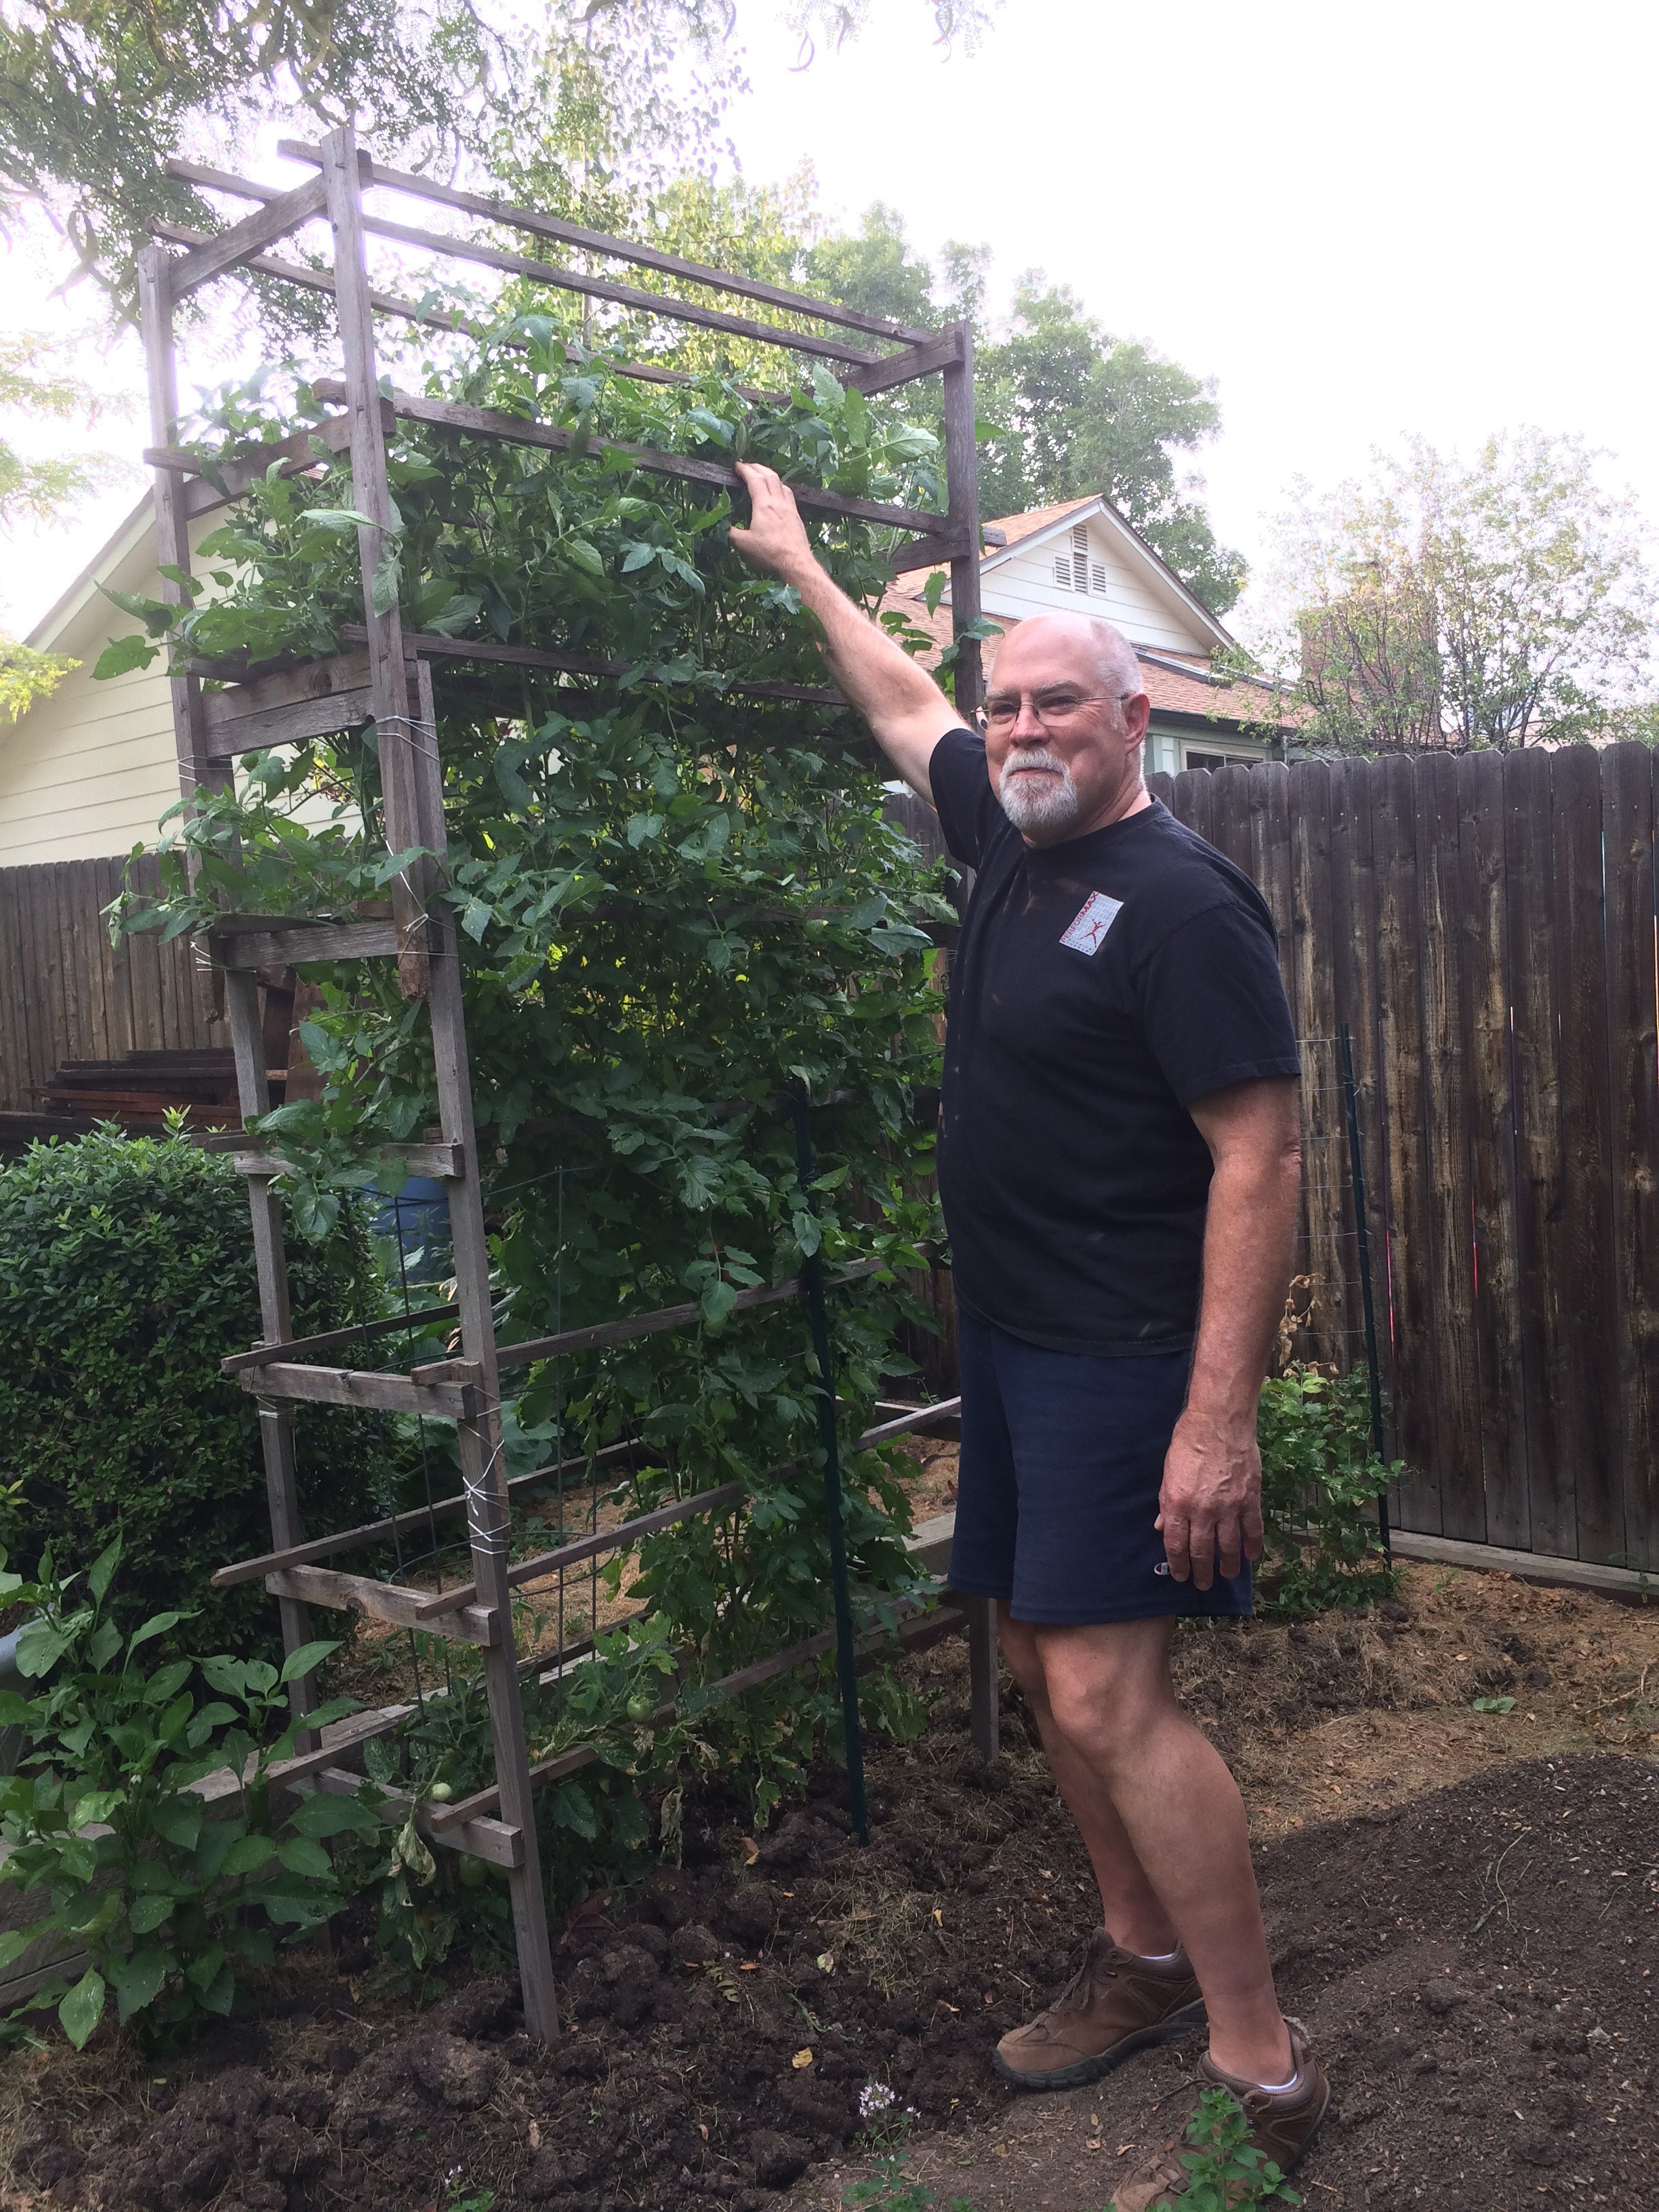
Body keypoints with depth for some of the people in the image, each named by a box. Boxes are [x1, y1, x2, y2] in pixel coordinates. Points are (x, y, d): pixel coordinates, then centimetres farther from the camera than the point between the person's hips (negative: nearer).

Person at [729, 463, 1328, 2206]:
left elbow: (1259, 1157, -20)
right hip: (1009, 1339, 9)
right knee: (1040, 1660, 15)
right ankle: (1144, 1955, 32)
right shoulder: (1010, 840, 9)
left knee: (1107, 1696, -10)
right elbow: (902, 706, 27)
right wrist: (798, 564, 36)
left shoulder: (1182, 902, -16)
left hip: (1123, 1355, -9)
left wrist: (1220, 1416, -25)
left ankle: (1262, 2070, 4)